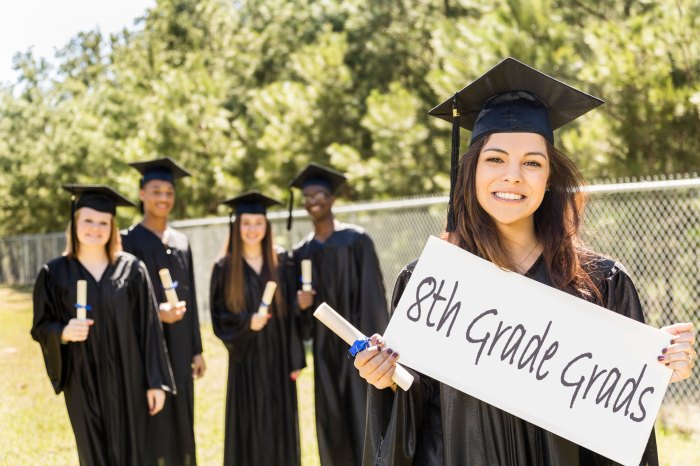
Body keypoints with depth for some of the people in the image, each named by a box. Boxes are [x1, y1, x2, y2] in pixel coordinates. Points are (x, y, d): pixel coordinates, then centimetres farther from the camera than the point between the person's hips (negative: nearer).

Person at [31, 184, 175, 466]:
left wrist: (156, 382, -6)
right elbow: (40, 328, 3)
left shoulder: (132, 270, -1)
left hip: (127, 381, 0)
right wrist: (63, 333, -20)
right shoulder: (54, 273, -1)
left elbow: (149, 329, -2)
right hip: (84, 382, 0)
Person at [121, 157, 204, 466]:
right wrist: (155, 313, -24)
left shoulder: (181, 242, 12)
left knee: (181, 421, 10)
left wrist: (196, 349, 10)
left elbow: (190, 298, 13)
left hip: (179, 347, 6)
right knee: (153, 425, -4)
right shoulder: (129, 241, -5)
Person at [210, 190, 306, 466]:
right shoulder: (224, 268, -1)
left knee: (280, 427, 6)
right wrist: (247, 322, -21)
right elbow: (218, 316, -2)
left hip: (278, 358, 2)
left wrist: (295, 359, -1)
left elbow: (291, 314, 4)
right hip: (246, 360, -1)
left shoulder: (282, 264, 3)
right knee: (248, 429, 1)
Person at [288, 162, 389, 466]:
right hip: (325, 347, 5)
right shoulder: (301, 253, 9)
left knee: (364, 418, -4)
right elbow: (302, 314, 12)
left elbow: (372, 294, -9)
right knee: (332, 424, 7)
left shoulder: (357, 241, -4)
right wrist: (301, 305, -11)